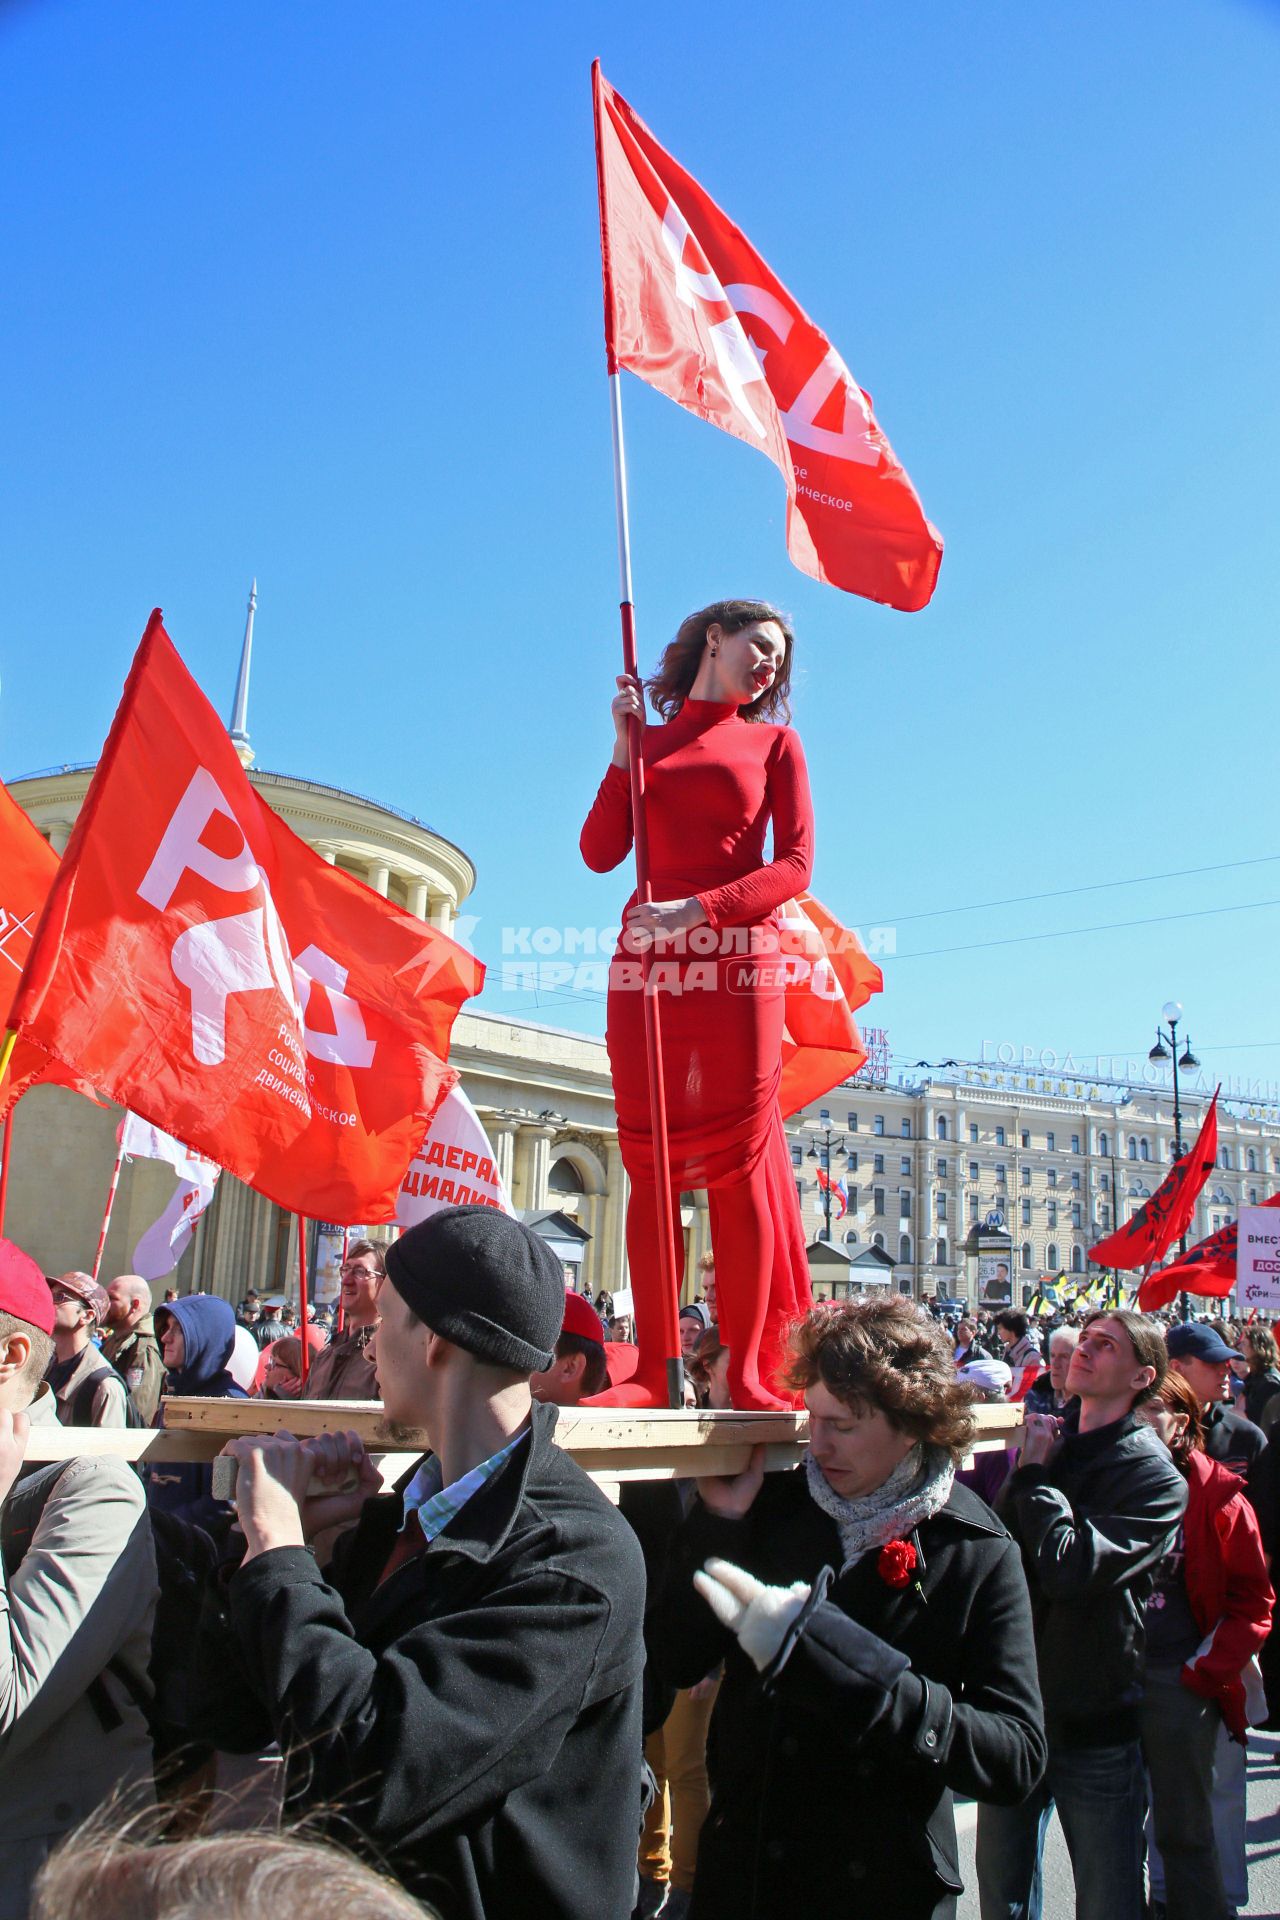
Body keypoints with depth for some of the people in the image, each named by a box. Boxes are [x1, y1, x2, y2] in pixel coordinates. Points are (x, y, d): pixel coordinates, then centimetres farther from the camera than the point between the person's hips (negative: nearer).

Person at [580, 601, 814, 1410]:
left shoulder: (774, 741, 14)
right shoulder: (645, 741, 18)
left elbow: (795, 864, 1)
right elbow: (600, 854, 7)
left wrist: (698, 910, -12)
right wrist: (625, 749, 0)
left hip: (740, 963, -2)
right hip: (647, 963, 2)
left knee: (740, 1161, -4)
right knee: (651, 1161, -1)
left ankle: (747, 1372, -1)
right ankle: (652, 1370, 1)